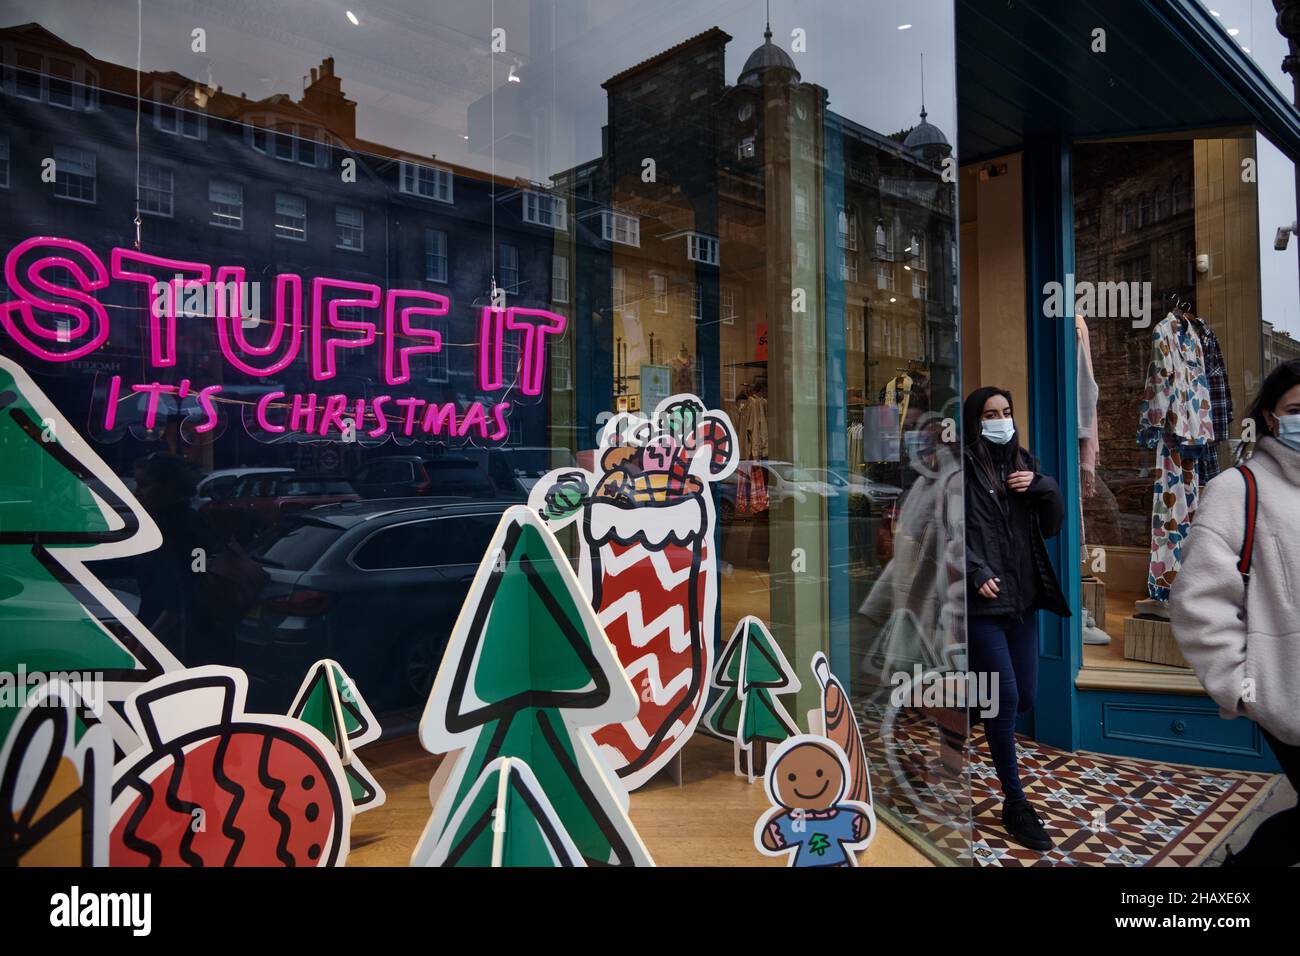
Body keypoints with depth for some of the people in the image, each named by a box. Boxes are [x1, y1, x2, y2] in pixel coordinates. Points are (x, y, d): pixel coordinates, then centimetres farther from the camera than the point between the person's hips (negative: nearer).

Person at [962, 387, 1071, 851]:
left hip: (1022, 599, 7)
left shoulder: (1022, 462, 13)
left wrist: (1042, 487, -5)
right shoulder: (964, 467, -6)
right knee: (1006, 699, -5)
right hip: (982, 604, -7)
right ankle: (1015, 804, 8)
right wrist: (976, 573, -22)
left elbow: (1054, 524, 13)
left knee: (1025, 698, 12)